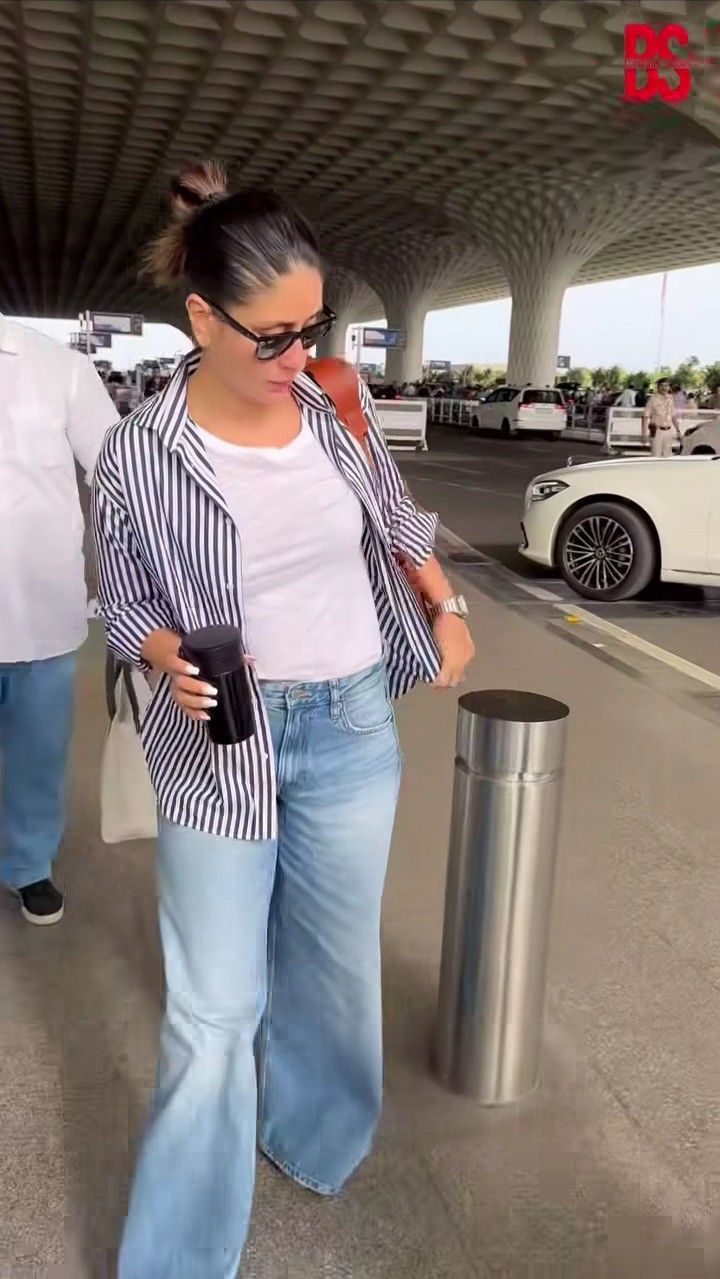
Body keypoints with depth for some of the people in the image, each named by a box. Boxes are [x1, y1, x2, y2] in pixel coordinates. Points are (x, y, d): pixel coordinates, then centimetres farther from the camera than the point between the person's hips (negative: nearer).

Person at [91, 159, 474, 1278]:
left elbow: (398, 519, 16)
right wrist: (175, 662, -21)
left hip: (354, 726, 4)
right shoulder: (140, 452, -13)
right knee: (213, 1013, 1)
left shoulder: (340, 408, -2)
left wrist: (445, 608, 8)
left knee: (335, 962, 19)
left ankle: (312, 1139, 48)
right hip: (224, 741, -3)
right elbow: (128, 606, -1)